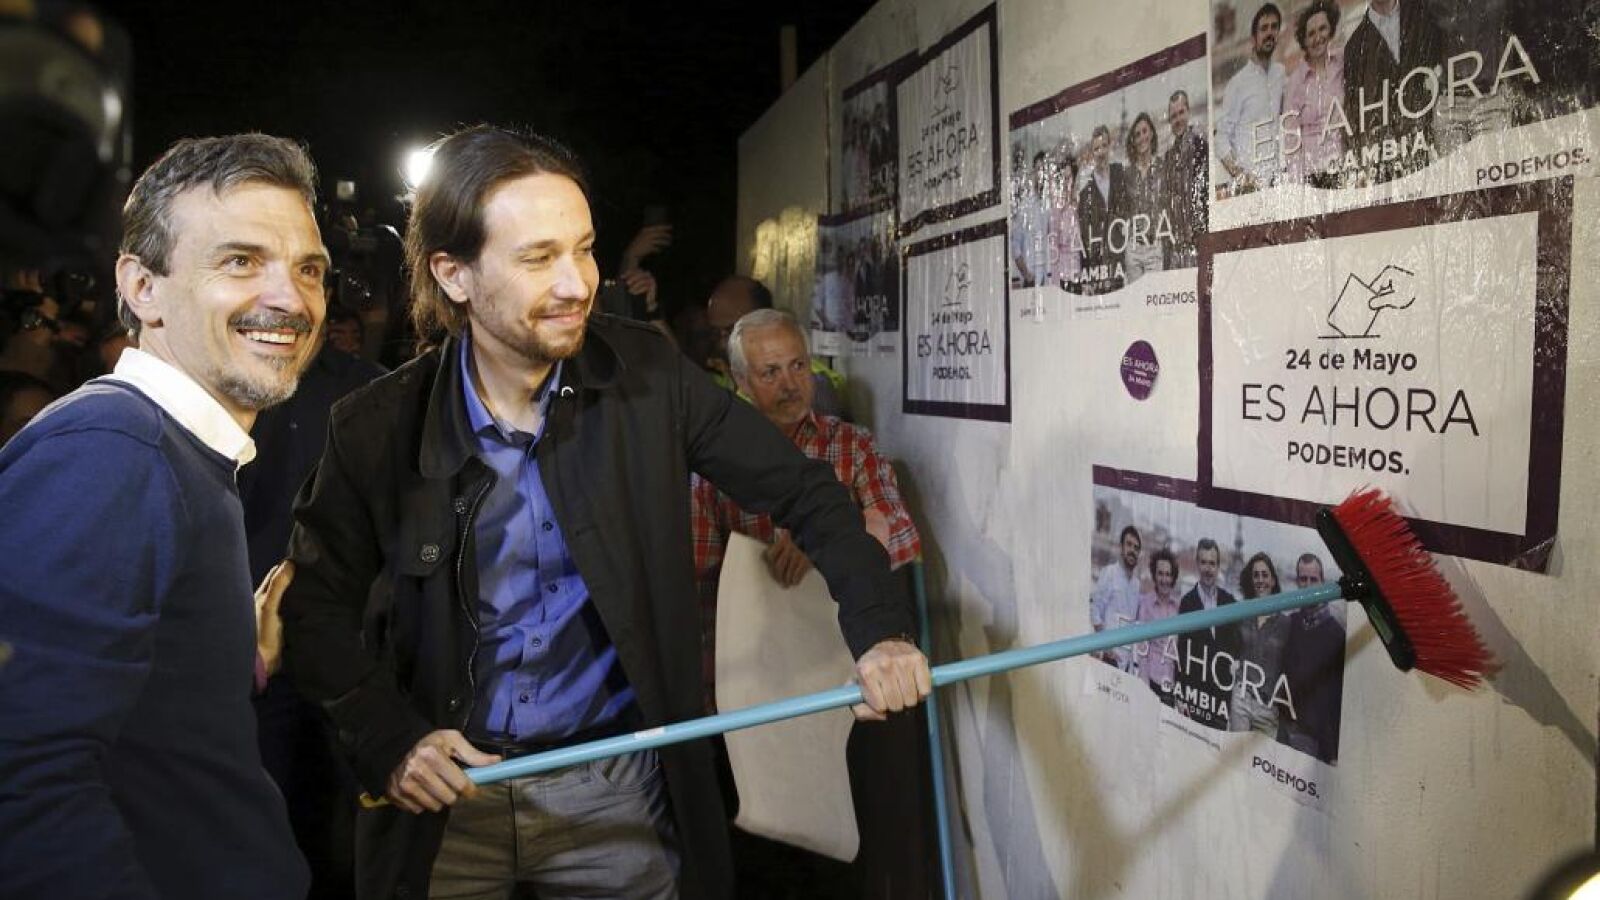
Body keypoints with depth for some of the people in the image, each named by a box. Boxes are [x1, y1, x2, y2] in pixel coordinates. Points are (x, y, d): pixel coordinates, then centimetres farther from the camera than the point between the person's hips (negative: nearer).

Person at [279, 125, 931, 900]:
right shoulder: (377, 428, -10)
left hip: (616, 788, 0)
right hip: (446, 793, 1)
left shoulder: (645, 377, -11)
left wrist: (876, 627, -18)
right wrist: (387, 739, -12)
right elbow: (317, 607, 2)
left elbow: (800, 488, -5)